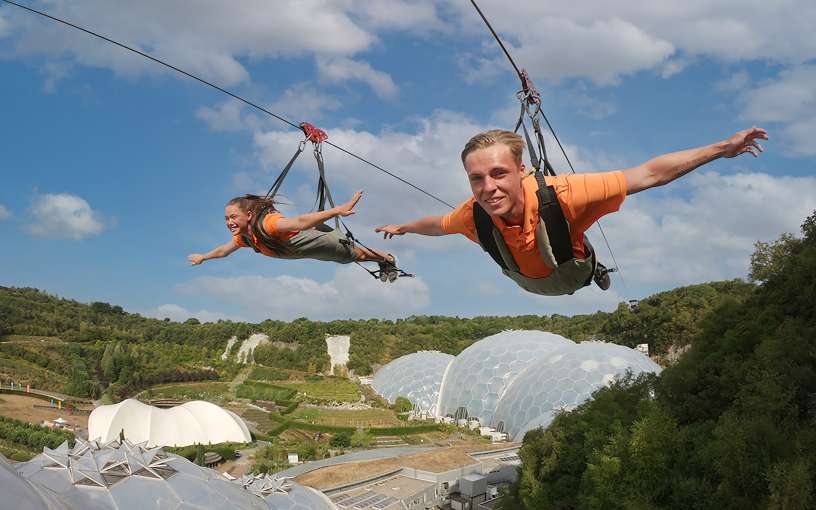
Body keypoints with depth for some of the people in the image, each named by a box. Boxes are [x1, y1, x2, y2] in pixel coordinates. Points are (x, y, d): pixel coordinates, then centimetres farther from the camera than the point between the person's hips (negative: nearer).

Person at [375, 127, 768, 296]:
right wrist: (403, 228, 6)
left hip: (580, 277, -3)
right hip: (532, 285, 3)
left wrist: (721, 149, -43)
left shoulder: (561, 195, -48)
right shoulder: (474, 217, -38)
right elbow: (438, 224, -12)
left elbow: (650, 174, -42)